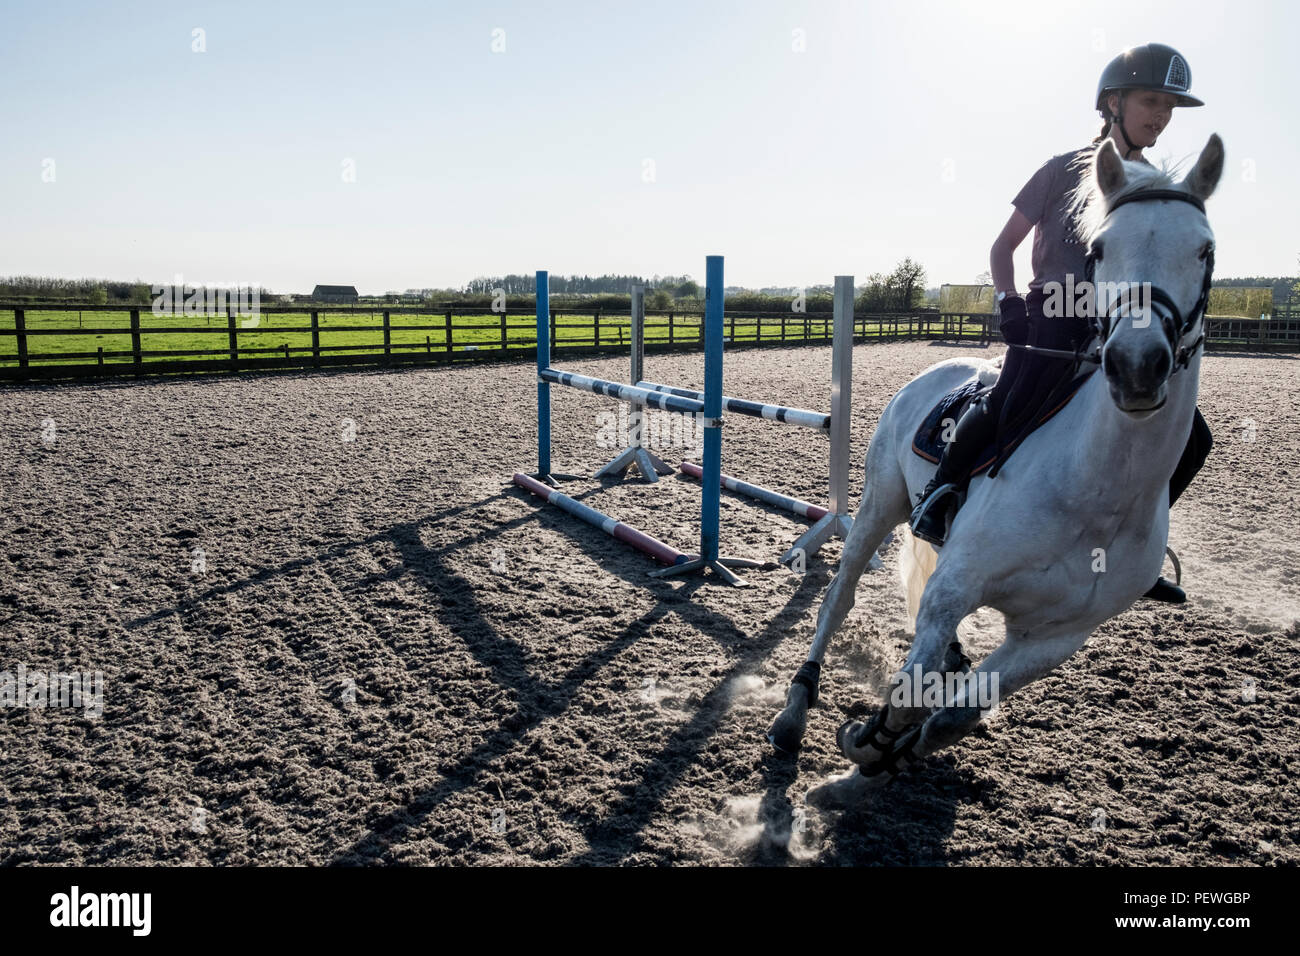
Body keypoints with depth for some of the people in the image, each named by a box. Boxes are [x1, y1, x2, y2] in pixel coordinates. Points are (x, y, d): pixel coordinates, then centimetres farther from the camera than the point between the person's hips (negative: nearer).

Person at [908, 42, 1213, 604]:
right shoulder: (1064, 171, 2)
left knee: (1191, 436, -3)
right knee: (1008, 405, -32)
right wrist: (1008, 303, -12)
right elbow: (1003, 247, 3)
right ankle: (941, 490, -7)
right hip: (1052, 319, -5)